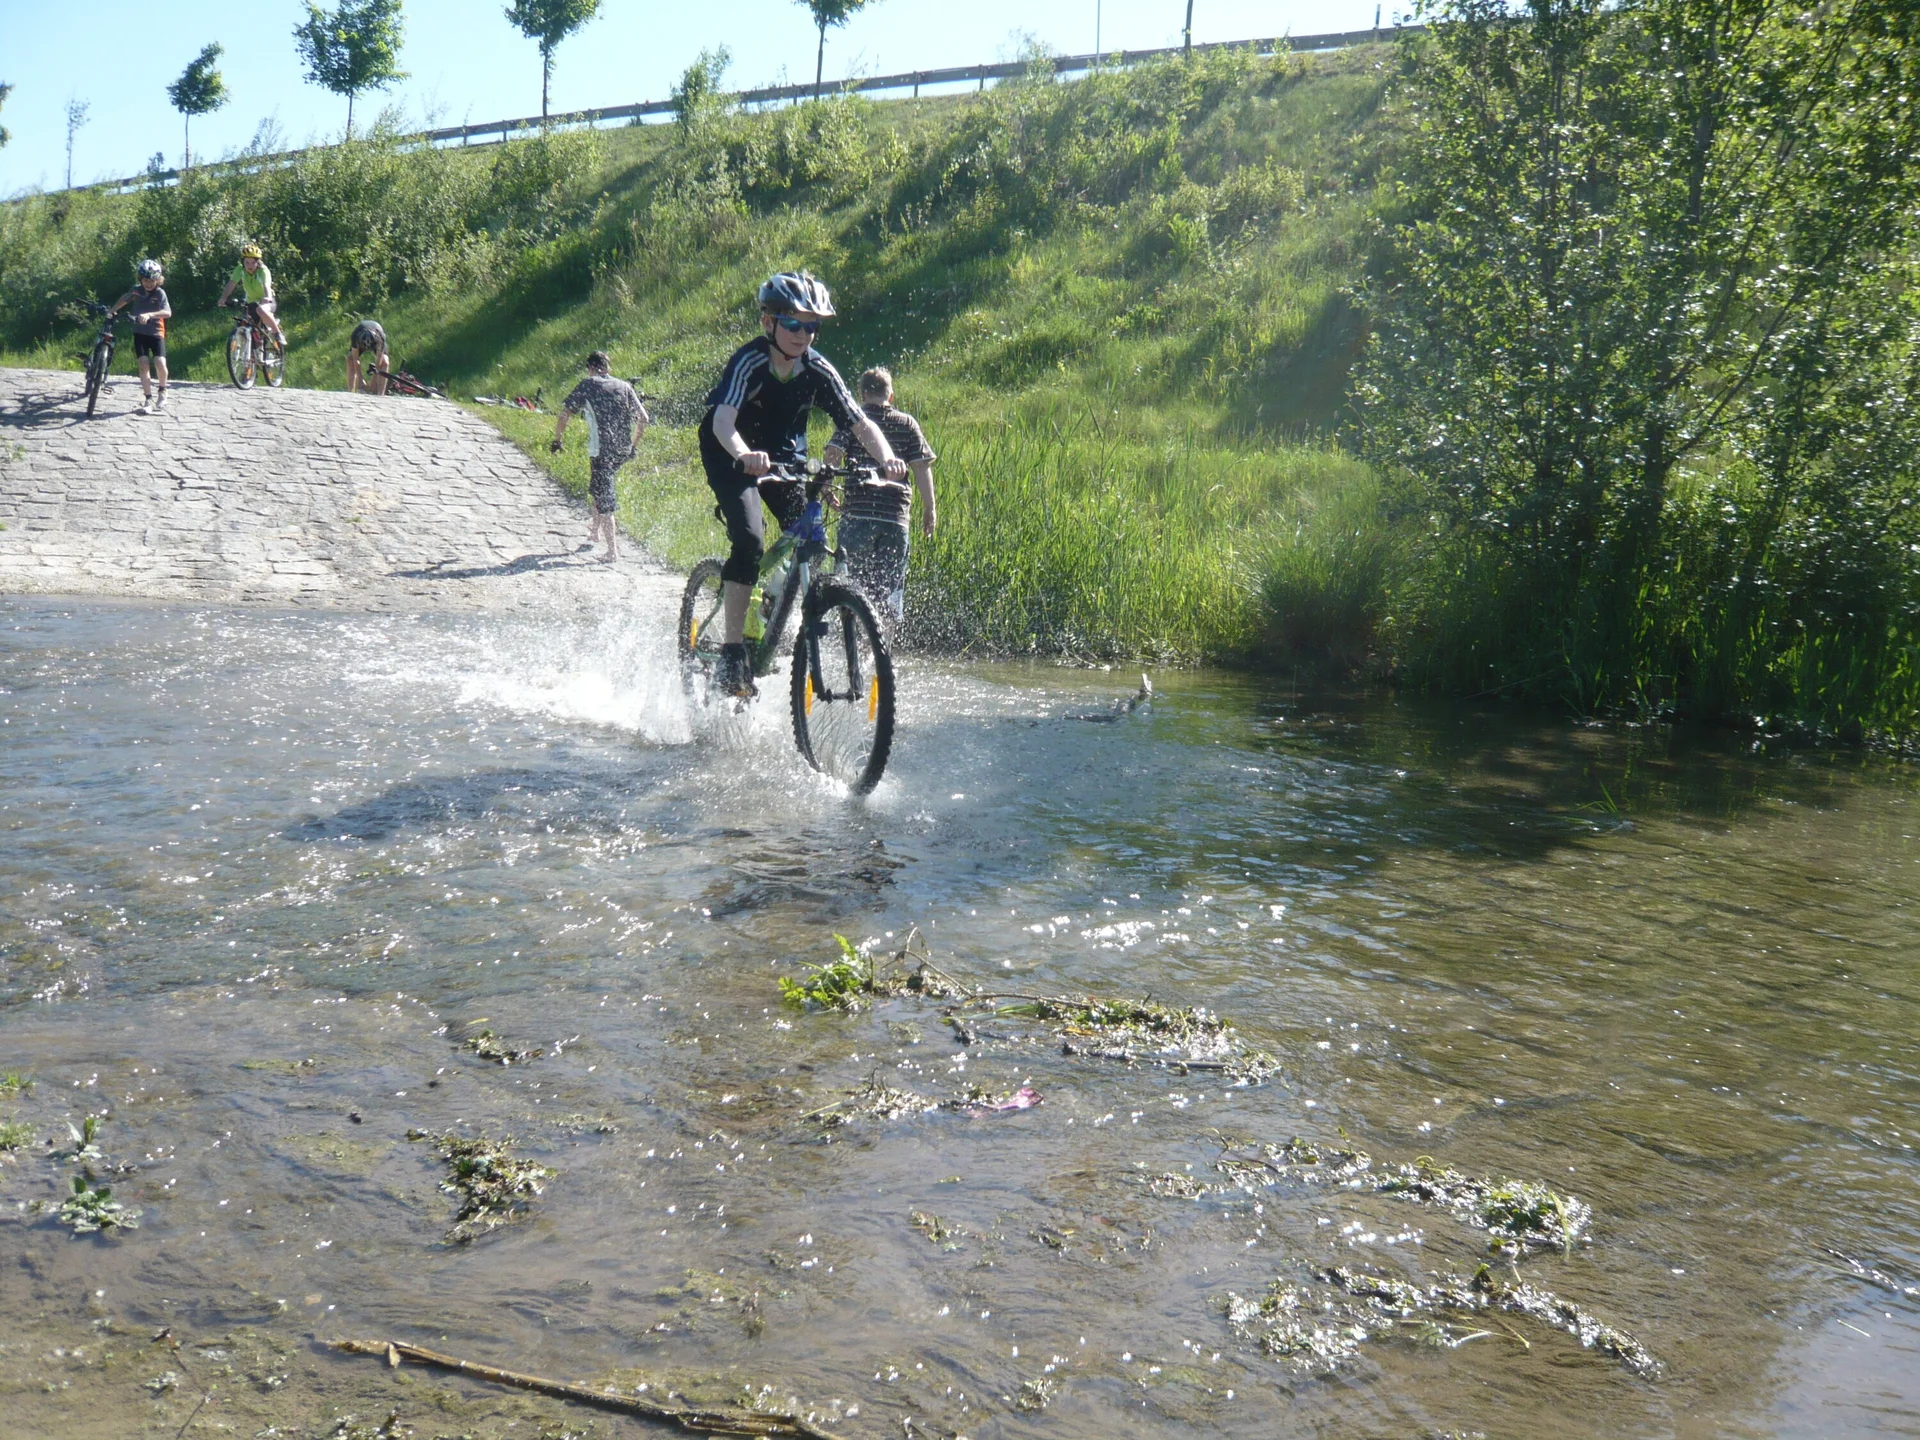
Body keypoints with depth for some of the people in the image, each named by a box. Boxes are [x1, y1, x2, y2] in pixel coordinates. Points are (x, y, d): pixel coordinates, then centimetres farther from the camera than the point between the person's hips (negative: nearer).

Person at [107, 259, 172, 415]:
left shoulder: (160, 293, -12)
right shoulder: (136, 290, -1)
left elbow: (168, 312, -28)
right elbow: (124, 299, 20)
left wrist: (149, 315, -40)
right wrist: (112, 310, 10)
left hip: (156, 333, -2)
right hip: (140, 333, 2)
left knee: (160, 363, -19)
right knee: (144, 365, -8)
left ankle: (162, 391, 7)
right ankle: (148, 399, -2)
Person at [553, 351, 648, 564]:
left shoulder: (587, 385, 0)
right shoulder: (624, 387, 11)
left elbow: (565, 415, -3)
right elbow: (643, 418, 8)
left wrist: (557, 440, 10)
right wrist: (633, 446, 18)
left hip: (601, 450, -5)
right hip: (622, 451, 5)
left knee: (603, 500, 0)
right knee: (598, 490, 27)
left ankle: (612, 551, -2)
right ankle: (595, 532, 37)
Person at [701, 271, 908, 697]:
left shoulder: (818, 370, -15)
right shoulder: (749, 362, -27)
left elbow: (861, 423, -19)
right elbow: (723, 421, -41)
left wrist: (886, 457, -39)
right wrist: (745, 455, -62)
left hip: (784, 453, 5)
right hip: (731, 453, -4)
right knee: (750, 541, -24)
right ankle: (732, 653, -18)